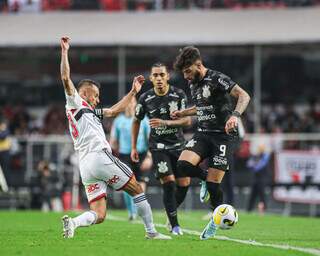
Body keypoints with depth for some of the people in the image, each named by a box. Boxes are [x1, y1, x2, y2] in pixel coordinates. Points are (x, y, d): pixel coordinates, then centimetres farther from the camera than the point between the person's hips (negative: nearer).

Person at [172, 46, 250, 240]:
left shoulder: (216, 79, -14)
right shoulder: (193, 84, 11)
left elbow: (244, 96, -24)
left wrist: (235, 115, -40)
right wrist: (183, 113, 19)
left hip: (223, 135, -6)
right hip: (203, 133, 6)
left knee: (213, 184, -9)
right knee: (184, 164, -22)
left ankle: (216, 221, 16)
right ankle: (205, 179, 10)